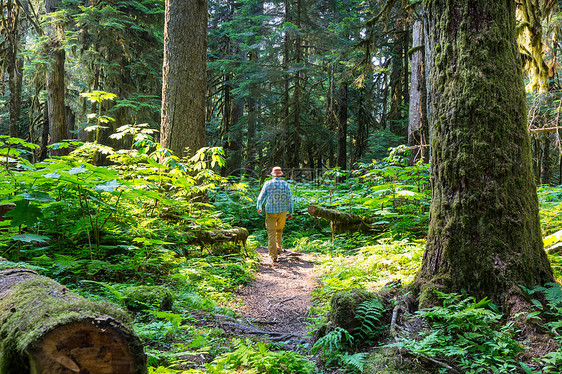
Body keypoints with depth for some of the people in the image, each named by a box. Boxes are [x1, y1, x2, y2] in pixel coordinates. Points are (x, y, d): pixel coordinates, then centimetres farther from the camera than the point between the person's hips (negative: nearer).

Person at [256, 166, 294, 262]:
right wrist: (290, 212, 5)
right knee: (279, 230, 25)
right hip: (282, 211, 2)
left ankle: (273, 255, -7)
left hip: (270, 211, -2)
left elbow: (261, 197, 1)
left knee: (271, 233, -1)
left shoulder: (268, 184, -4)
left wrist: (259, 207, 19)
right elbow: (289, 199, -2)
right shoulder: (285, 184, -1)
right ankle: (278, 248, 31)